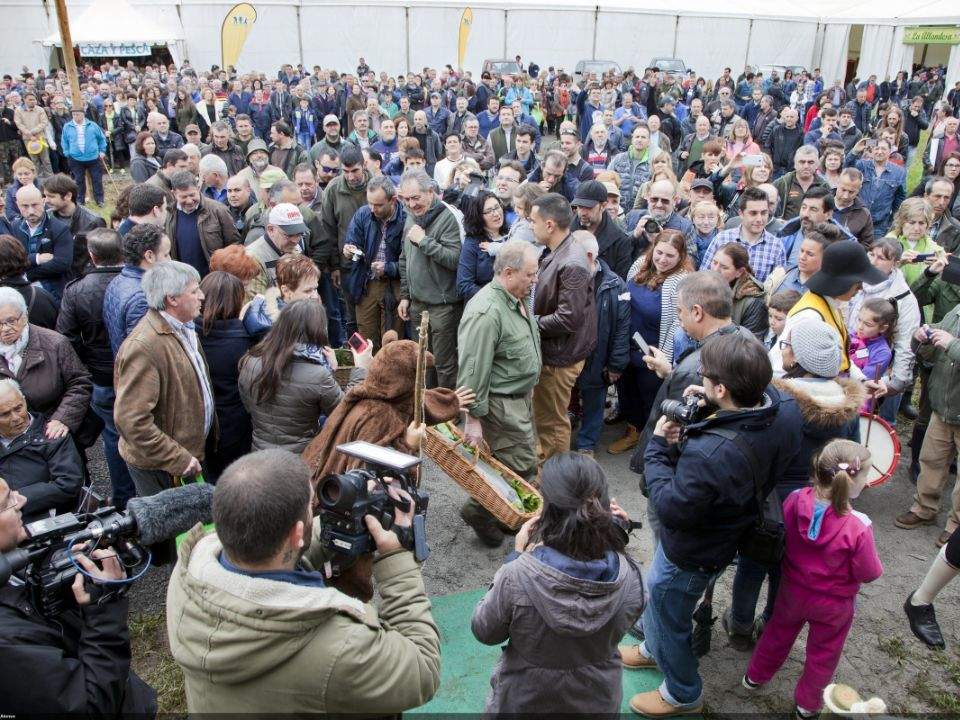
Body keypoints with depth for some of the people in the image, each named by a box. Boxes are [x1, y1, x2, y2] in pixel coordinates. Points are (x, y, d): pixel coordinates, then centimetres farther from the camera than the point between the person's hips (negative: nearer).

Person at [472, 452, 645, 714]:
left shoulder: (516, 577, -33)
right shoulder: (627, 575, -26)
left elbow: (484, 632, -14)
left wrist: (516, 556, -13)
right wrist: (615, 533, -10)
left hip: (525, 703, -2)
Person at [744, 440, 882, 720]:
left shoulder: (794, 501, -24)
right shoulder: (858, 527, -35)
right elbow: (869, 574, -20)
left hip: (792, 591, 3)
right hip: (834, 605, -3)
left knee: (779, 632, 29)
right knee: (823, 654, 23)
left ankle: (755, 676, 49)